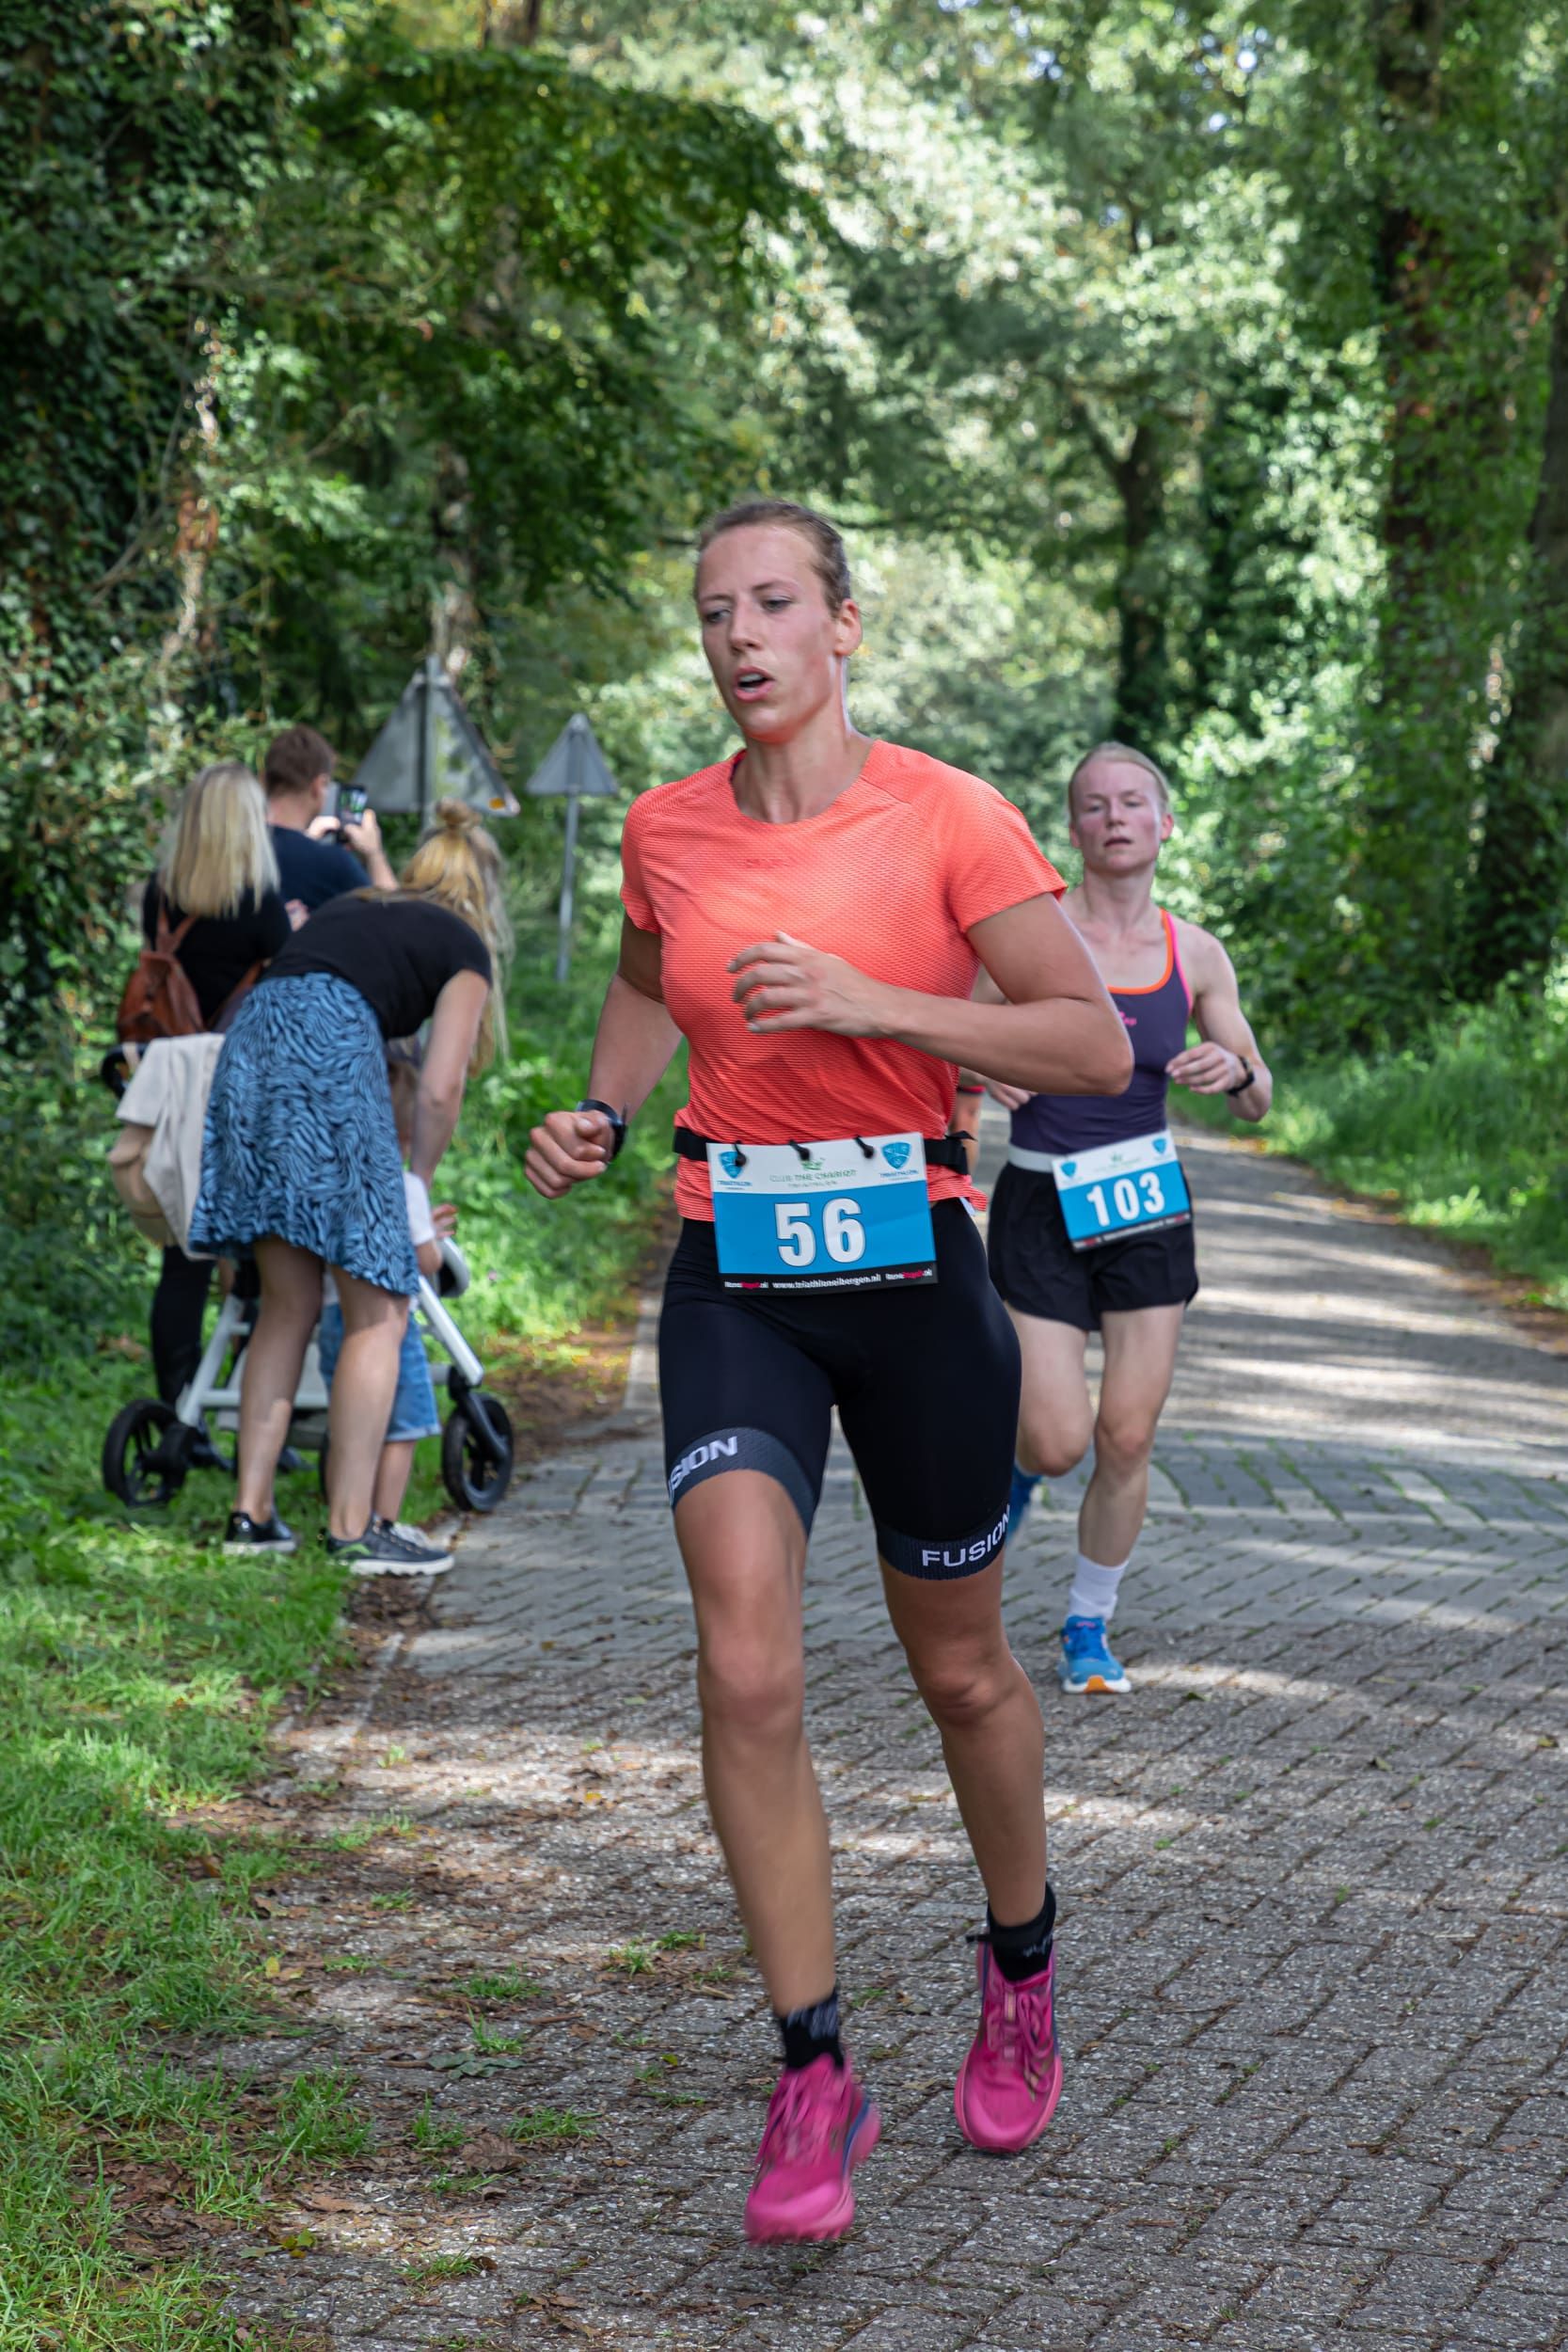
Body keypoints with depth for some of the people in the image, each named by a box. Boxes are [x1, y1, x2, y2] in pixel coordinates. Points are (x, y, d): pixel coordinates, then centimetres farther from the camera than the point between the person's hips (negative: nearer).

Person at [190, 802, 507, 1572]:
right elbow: (439, 1090, 5)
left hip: (247, 1044, 6)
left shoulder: (345, 909, 31)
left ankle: (251, 1513, 14)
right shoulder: (464, 947, 15)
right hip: (330, 1053, -6)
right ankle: (351, 1528, -3)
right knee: (379, 1311, 1)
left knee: (289, 1304, 15)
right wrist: (416, 1199, 19)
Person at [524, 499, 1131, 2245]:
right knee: (747, 1671, -15)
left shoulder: (945, 817, -9)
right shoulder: (664, 831, 3)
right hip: (734, 1290, 2)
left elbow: (1097, 1047, -13)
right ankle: (814, 2079, -5)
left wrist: (871, 1001, -24)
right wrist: (598, 1112, 6)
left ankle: (1020, 1969, 41)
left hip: (913, 1279, -2)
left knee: (959, 1672, 13)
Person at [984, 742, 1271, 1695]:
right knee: (1059, 1441, -8)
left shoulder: (1195, 953, 3)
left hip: (1146, 1204, 3)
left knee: (1127, 1439, 0)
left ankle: (1090, 1628, 20)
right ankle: (1018, 1460, 30)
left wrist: (1234, 1072, -14)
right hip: (1042, 1206, -2)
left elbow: (1259, 1102, 9)